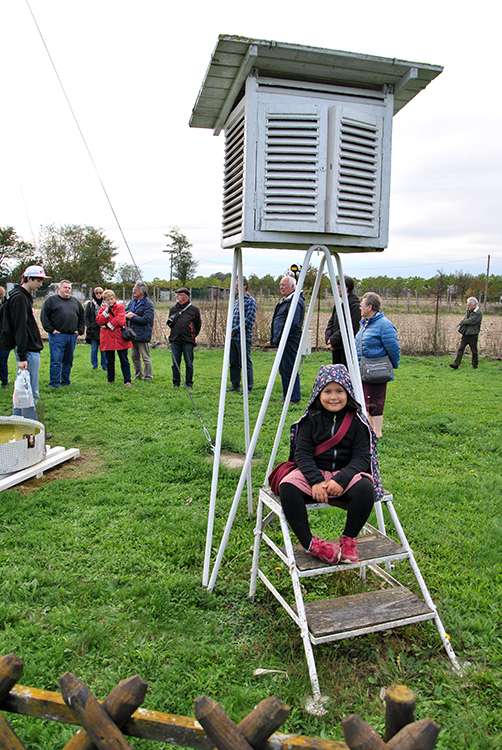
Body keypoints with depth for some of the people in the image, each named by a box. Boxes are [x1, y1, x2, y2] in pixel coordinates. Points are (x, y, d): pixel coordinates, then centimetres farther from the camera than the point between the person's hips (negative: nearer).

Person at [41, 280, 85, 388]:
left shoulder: (75, 302, 17)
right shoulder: (51, 300, 2)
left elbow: (81, 317, 22)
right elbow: (44, 316, -4)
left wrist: (80, 330, 10)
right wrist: (51, 329, -9)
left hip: (72, 336, 5)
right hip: (57, 335, -5)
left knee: (68, 361, 10)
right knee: (56, 361, -5)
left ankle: (65, 381, 20)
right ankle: (54, 383, 0)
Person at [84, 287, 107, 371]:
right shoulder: (90, 304, 4)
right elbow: (86, 316, 2)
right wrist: (89, 326, -8)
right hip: (93, 330, 0)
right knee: (94, 349, 5)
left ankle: (104, 365, 11)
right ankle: (94, 364, 15)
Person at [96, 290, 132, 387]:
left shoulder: (120, 307, -1)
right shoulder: (102, 309, 10)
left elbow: (120, 320, -15)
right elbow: (99, 321, -5)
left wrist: (108, 325, -12)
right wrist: (106, 310, -12)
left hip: (119, 337, -3)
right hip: (107, 338, 3)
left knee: (124, 360, 0)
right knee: (109, 360, 12)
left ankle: (127, 381, 0)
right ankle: (110, 379, 24)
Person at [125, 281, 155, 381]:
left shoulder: (148, 303, -12)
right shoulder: (132, 302, 11)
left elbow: (146, 319, -20)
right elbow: (125, 311, 14)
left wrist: (132, 317, -14)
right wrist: (128, 313, -9)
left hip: (143, 334, -8)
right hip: (133, 333, 8)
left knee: (145, 357, 1)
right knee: (134, 356, 17)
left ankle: (148, 377, 11)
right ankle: (138, 375, 30)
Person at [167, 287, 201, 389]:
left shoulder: (194, 309, 2)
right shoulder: (173, 309, 12)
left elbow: (198, 325, 10)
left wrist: (193, 335, 7)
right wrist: (170, 322, 2)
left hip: (188, 341, -3)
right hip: (175, 340, 3)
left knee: (189, 363, 2)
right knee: (175, 363, 7)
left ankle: (189, 383, 11)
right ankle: (176, 383, 16)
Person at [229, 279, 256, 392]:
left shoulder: (250, 301, -6)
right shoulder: (236, 300, 18)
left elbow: (249, 319, -14)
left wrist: (236, 330, -14)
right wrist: (230, 330, 6)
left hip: (244, 337, -8)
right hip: (233, 337, 8)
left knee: (245, 362, -3)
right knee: (233, 362, 12)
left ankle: (248, 387, 4)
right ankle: (235, 385, 21)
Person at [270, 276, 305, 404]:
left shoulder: (296, 301, -14)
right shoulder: (285, 300, 18)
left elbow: (293, 323, -22)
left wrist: (279, 338, -19)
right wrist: (275, 338, 17)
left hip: (290, 341, -11)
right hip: (283, 342, 11)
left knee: (289, 369, -6)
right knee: (283, 369, 15)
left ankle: (294, 399, 2)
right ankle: (287, 397, 25)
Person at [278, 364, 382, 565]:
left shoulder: (357, 421, 0)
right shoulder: (310, 419, 1)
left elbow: (361, 457, -7)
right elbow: (302, 453, -6)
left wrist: (341, 480, -25)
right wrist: (316, 481, -23)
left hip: (347, 473, 0)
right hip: (314, 473, 1)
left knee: (365, 488, -33)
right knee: (287, 487, -29)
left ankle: (349, 539, -8)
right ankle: (309, 542, -17)